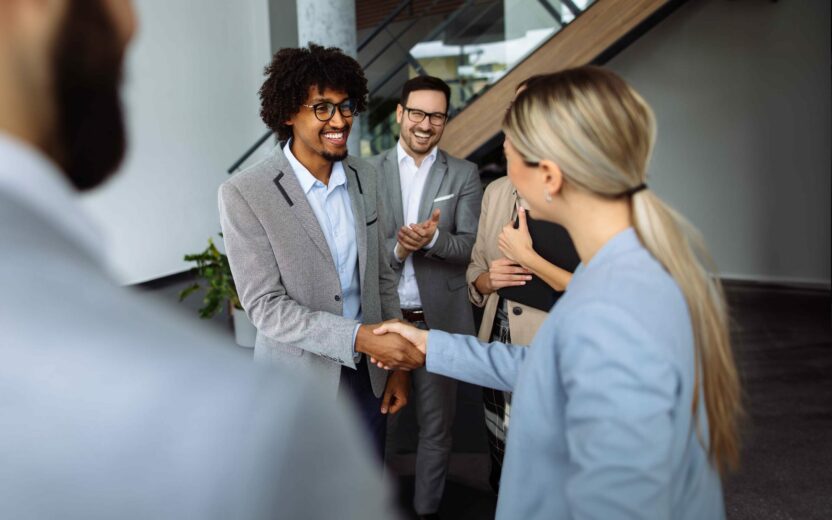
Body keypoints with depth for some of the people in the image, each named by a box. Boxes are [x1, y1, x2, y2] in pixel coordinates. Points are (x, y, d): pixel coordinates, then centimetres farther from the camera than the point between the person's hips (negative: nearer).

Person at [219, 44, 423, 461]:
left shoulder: (365, 177, 0)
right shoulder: (244, 194, -16)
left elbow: (381, 276, 6)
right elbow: (265, 306, -19)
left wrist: (397, 364, 5)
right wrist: (360, 337, -28)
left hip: (368, 375, 4)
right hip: (301, 381, -4)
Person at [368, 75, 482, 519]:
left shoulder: (464, 175, 1)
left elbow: (469, 246, -6)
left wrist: (433, 238, -25)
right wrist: (397, 248, -22)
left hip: (439, 319, 0)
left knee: (436, 427, 12)